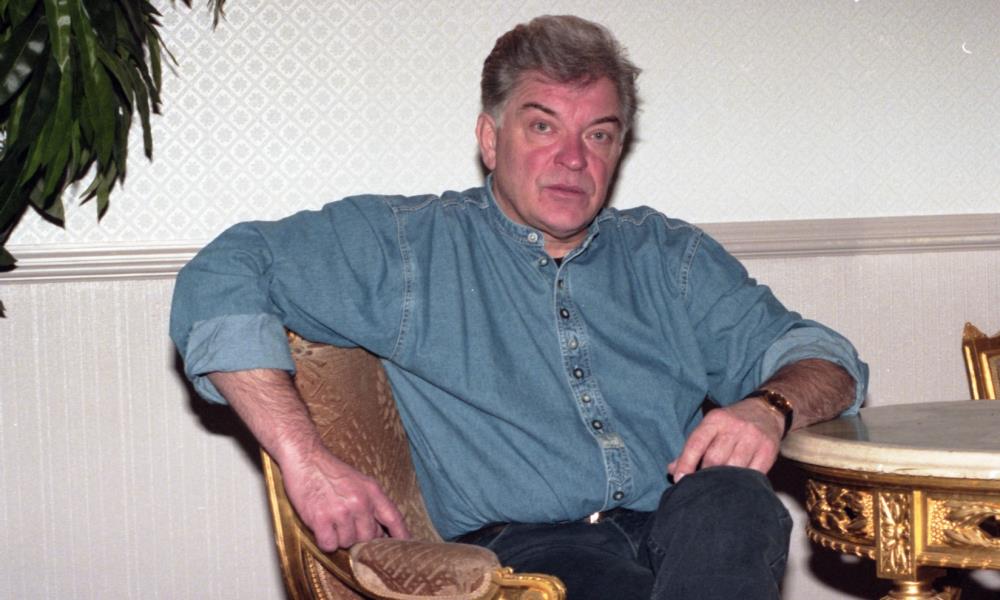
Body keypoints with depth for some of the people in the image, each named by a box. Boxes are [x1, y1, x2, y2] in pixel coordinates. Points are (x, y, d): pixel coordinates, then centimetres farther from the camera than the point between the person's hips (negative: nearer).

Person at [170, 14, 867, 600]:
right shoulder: (409, 245, 13)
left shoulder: (670, 256, 24)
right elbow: (223, 280, 5)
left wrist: (769, 407, -6)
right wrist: (307, 460, -8)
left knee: (731, 498, -33)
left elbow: (819, 355, 21)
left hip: (693, 537, 4)